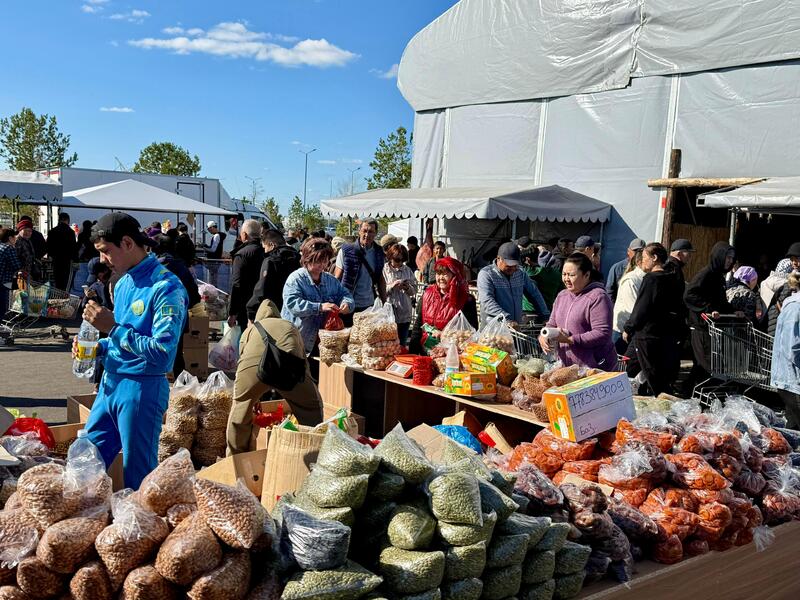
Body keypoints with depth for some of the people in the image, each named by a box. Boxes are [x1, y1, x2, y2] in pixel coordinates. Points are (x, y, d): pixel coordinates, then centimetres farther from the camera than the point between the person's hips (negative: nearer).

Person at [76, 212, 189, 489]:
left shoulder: (166, 287, -17)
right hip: (110, 383, 8)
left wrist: (113, 327, -22)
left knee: (138, 477, 6)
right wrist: (99, 347, 2)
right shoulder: (123, 283, 11)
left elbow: (162, 354, -24)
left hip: (141, 389, -8)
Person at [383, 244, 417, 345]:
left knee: (402, 344, 11)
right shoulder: (384, 270, -2)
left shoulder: (407, 270, 10)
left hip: (405, 315, 4)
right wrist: (392, 286, -20)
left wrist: (408, 288, -11)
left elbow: (414, 290, 8)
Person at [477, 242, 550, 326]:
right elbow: (487, 301, -19)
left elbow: (534, 294, 22)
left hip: (517, 326, 6)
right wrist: (507, 320, -30)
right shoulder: (486, 274, -6)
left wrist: (546, 316, 11)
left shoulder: (520, 274, 15)